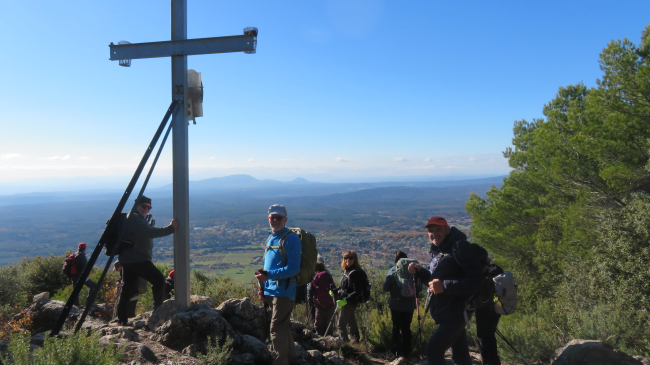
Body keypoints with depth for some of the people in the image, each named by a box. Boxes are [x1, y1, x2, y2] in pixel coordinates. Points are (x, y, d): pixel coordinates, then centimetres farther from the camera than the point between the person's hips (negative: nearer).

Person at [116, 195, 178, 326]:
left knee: (128, 290, 11)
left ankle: (122, 320, 14)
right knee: (158, 279, -6)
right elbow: (150, 233, -26)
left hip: (128, 259, 11)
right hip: (136, 259, -11)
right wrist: (171, 228, -26)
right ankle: (158, 309, 3)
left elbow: (149, 232, 19)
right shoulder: (134, 218, -13)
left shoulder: (137, 219, 23)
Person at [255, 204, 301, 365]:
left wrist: (268, 275, -27)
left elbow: (293, 268, -22)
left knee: (277, 327, -7)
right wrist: (264, 286, 14)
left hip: (284, 290, -9)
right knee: (283, 325, 19)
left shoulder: (291, 239, -14)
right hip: (272, 290, 9)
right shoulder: (271, 238, 13)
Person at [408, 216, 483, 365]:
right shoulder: (436, 251, 11)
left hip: (456, 312, -8)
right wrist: (419, 272, 3)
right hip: (444, 313, 8)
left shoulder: (460, 247, -15)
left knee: (433, 349, -16)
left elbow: (475, 281, -21)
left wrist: (444, 286, -29)